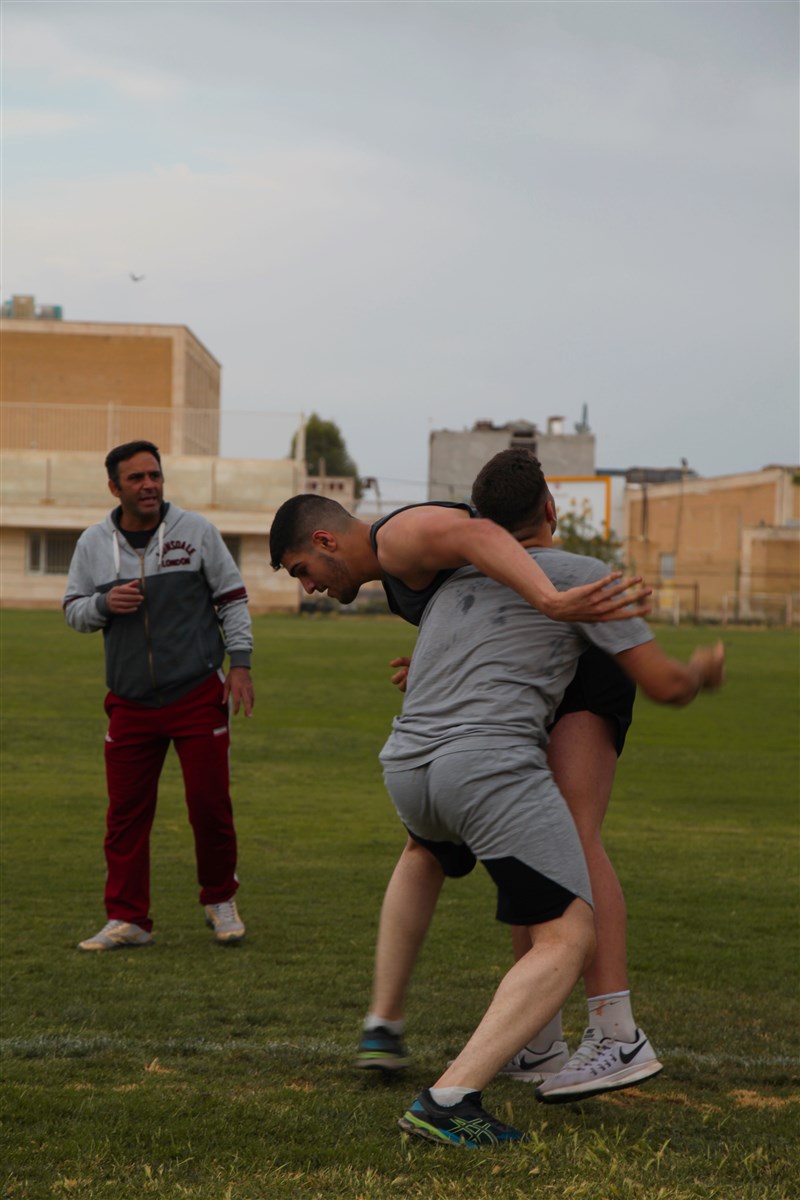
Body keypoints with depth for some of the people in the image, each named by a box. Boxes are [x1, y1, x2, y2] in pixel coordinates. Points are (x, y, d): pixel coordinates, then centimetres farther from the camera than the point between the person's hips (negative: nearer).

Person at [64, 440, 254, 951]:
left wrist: (241, 663, -3)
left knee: (210, 803, -1)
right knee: (126, 813, 0)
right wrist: (104, 605, -10)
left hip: (199, 696, -2)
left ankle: (220, 900, 21)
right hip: (130, 703, 2)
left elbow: (232, 598, 4)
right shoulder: (94, 543, 5)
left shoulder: (196, 530, 0)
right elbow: (73, 610, 12)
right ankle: (128, 919, 8)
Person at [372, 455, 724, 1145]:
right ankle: (449, 1100, -24)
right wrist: (702, 673, 27)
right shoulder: (583, 575, 8)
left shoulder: (455, 581, 27)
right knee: (569, 942, -8)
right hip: (492, 767, -7)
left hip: (407, 767, 8)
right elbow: (663, 684, 7)